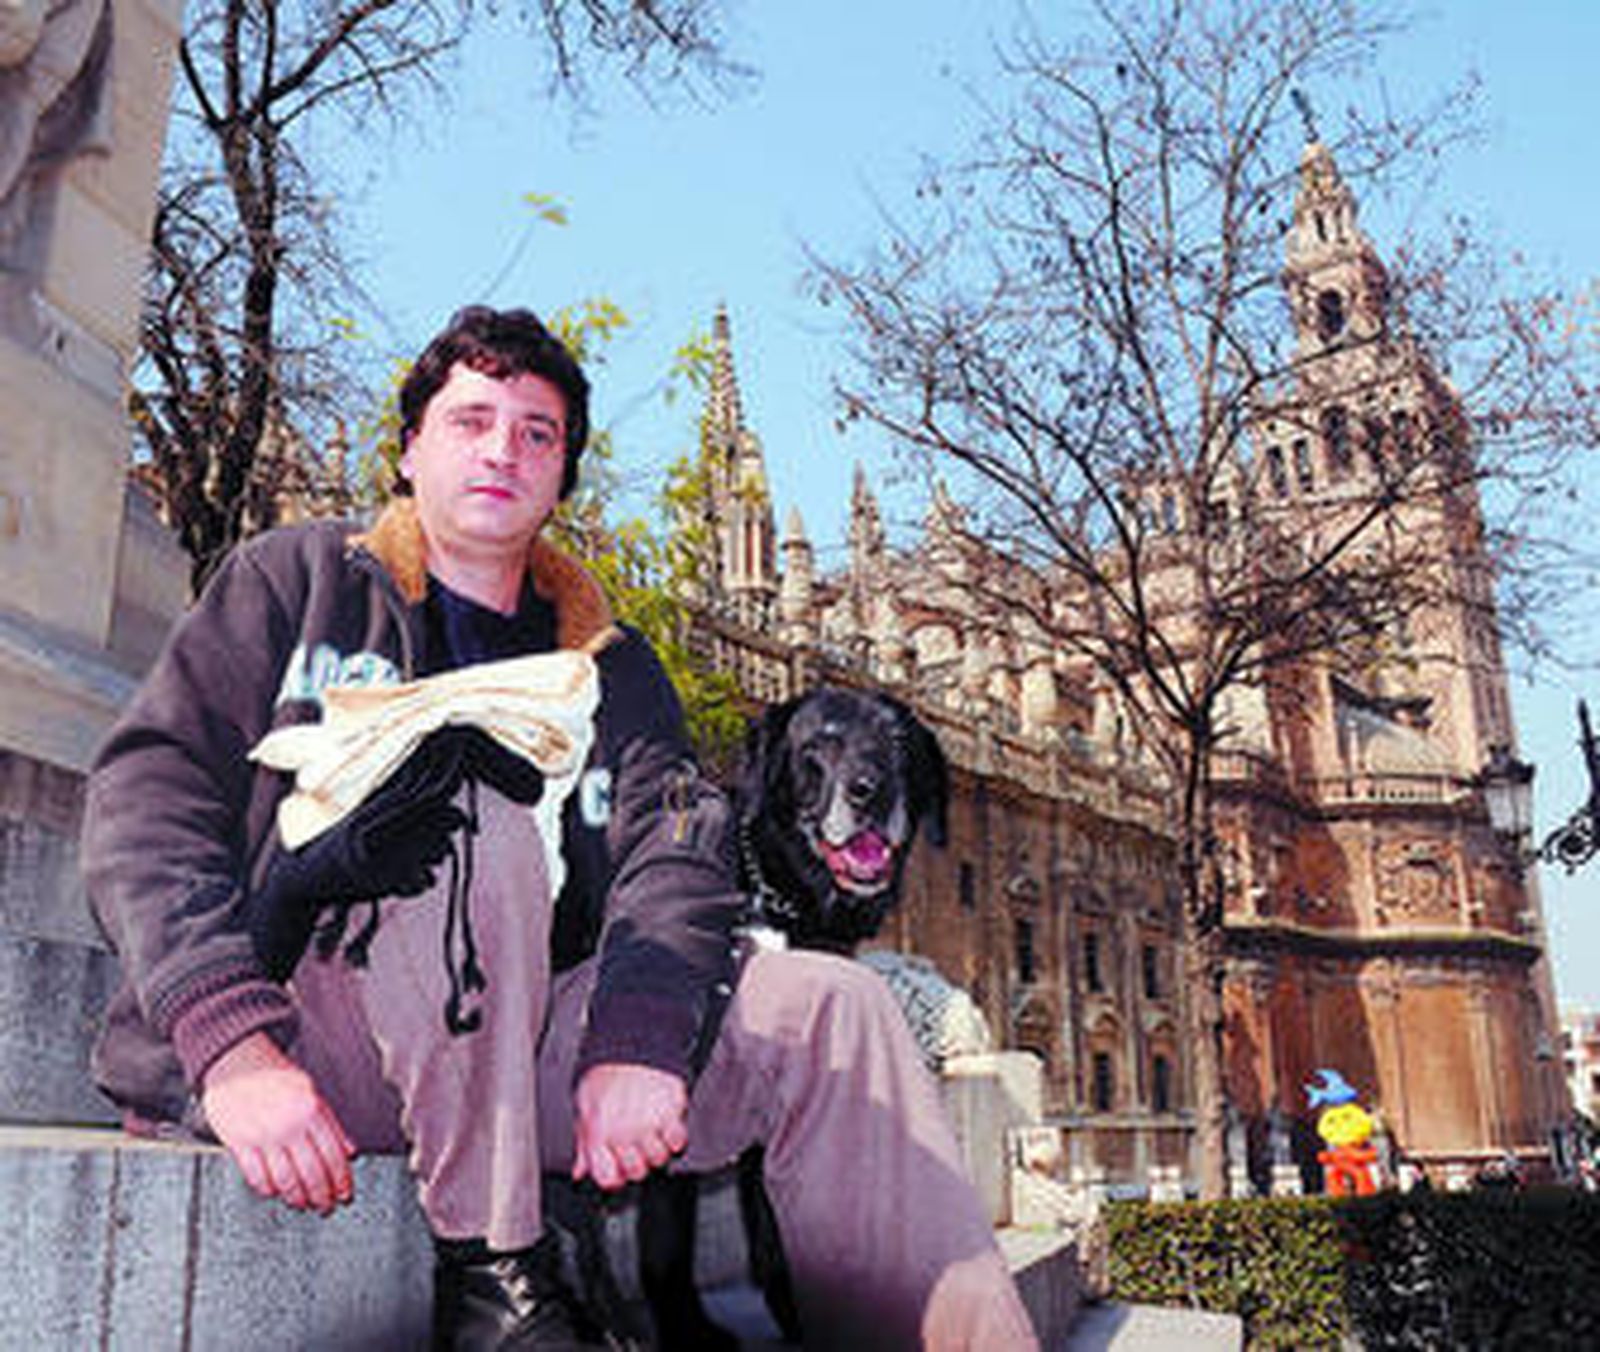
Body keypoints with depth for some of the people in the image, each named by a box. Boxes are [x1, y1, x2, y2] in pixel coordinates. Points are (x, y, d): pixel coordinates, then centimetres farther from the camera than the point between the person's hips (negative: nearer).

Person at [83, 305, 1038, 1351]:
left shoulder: (610, 666, 18)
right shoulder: (301, 581, 11)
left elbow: (675, 851, 1)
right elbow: (146, 799, -2)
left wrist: (638, 1036, -22)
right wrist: (233, 1045, -19)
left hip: (518, 1053, 3)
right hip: (283, 1029, -3)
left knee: (833, 1007, -14)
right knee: (476, 801, -30)